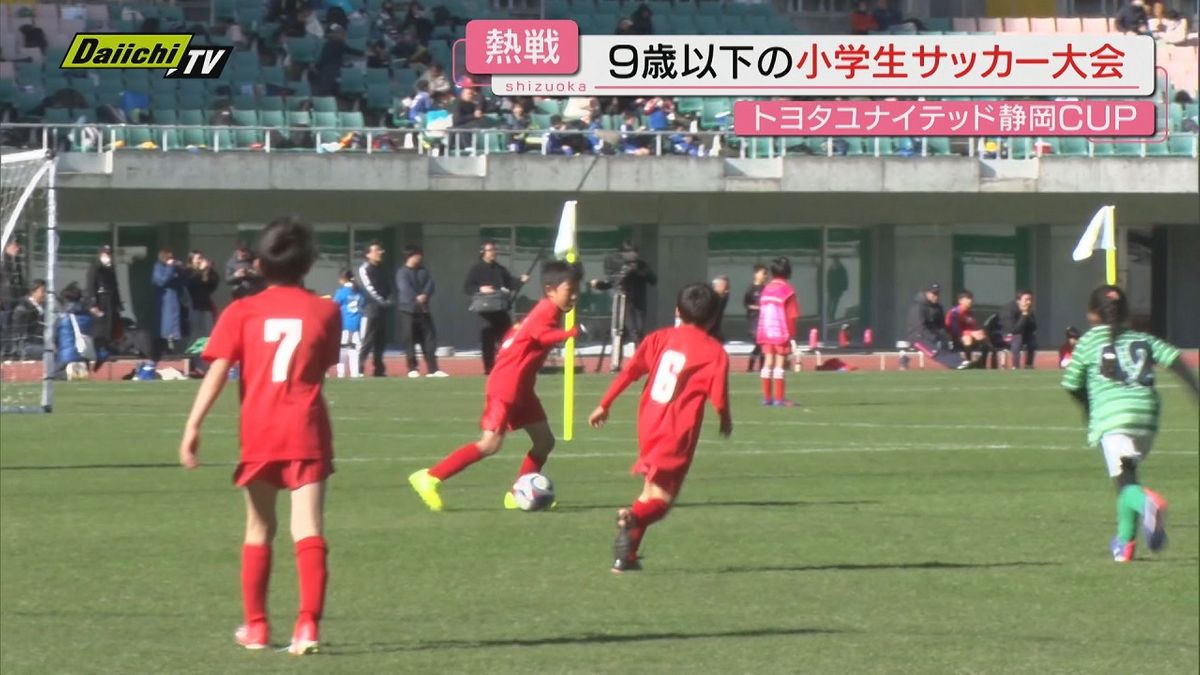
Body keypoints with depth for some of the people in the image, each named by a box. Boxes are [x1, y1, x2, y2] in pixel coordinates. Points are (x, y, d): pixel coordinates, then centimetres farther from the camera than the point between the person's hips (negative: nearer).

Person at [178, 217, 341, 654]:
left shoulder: (242, 313, 2)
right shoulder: (324, 311, 5)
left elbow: (217, 371, -7)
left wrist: (193, 426, -10)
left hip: (258, 433, 1)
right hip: (307, 430, -1)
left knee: (259, 529, 16)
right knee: (308, 528, -7)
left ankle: (256, 626, 24)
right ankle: (308, 623, -22)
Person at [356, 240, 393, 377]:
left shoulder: (382, 270, 18)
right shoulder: (365, 269, -6)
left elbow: (388, 287, 18)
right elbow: (369, 288, -13)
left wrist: (388, 301, 0)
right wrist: (382, 302, -15)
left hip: (382, 309, 8)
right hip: (370, 309, -8)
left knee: (379, 340, 10)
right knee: (366, 340, -13)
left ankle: (379, 369, 14)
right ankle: (358, 368, -15)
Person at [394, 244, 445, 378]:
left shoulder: (424, 272, 14)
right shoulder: (402, 273, -4)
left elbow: (430, 285, 2)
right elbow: (405, 289, -15)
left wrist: (424, 296, -16)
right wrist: (417, 300, -21)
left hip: (423, 310, 5)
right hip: (408, 310, -5)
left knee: (429, 339, 1)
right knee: (409, 341, -3)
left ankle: (432, 369, 2)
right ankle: (412, 369, 4)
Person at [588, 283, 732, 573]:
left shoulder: (661, 338, 8)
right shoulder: (714, 352, -4)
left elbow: (630, 371, 3)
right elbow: (719, 398, -9)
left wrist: (605, 405, 9)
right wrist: (726, 421, 12)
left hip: (648, 424, 5)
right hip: (678, 431, -5)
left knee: (652, 491, 20)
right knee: (661, 498, -3)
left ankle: (626, 555, 13)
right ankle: (633, 517, -35)